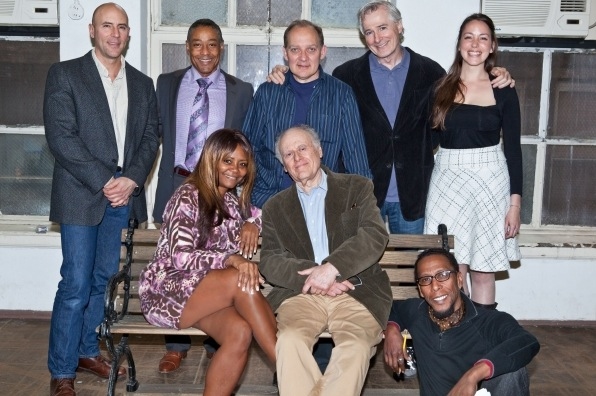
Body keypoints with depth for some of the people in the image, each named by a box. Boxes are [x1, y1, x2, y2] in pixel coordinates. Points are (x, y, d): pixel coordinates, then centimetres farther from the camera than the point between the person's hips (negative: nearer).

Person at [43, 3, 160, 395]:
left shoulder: (143, 83, 14)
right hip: (81, 195, -4)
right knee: (76, 283, -3)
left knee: (104, 278, 11)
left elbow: (151, 138, 8)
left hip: (125, 195, 4)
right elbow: (61, 137, -9)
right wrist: (104, 182, -13)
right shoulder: (64, 74, 0)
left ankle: (87, 349, 27)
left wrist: (132, 180, -7)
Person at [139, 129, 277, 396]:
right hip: (165, 291, -6)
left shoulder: (231, 201, 14)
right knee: (241, 280, -32)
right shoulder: (188, 197, -9)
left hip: (207, 295, 6)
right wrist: (232, 259, -34)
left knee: (241, 332, -28)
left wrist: (252, 223, 2)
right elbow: (180, 257, -18)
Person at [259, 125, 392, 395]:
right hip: (300, 293, 1)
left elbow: (375, 235, -3)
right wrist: (310, 276, -13)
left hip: (357, 290, -1)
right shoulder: (275, 207, 18)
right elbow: (269, 262, 6)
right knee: (289, 340, -30)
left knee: (356, 346, -31)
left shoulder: (357, 187, 13)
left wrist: (332, 267, -17)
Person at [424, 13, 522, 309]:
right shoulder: (441, 88, 5)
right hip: (447, 181, 1)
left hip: (490, 180, -1)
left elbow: (513, 148, 2)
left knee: (482, 270, 4)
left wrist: (515, 203, -3)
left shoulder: (503, 91, 2)